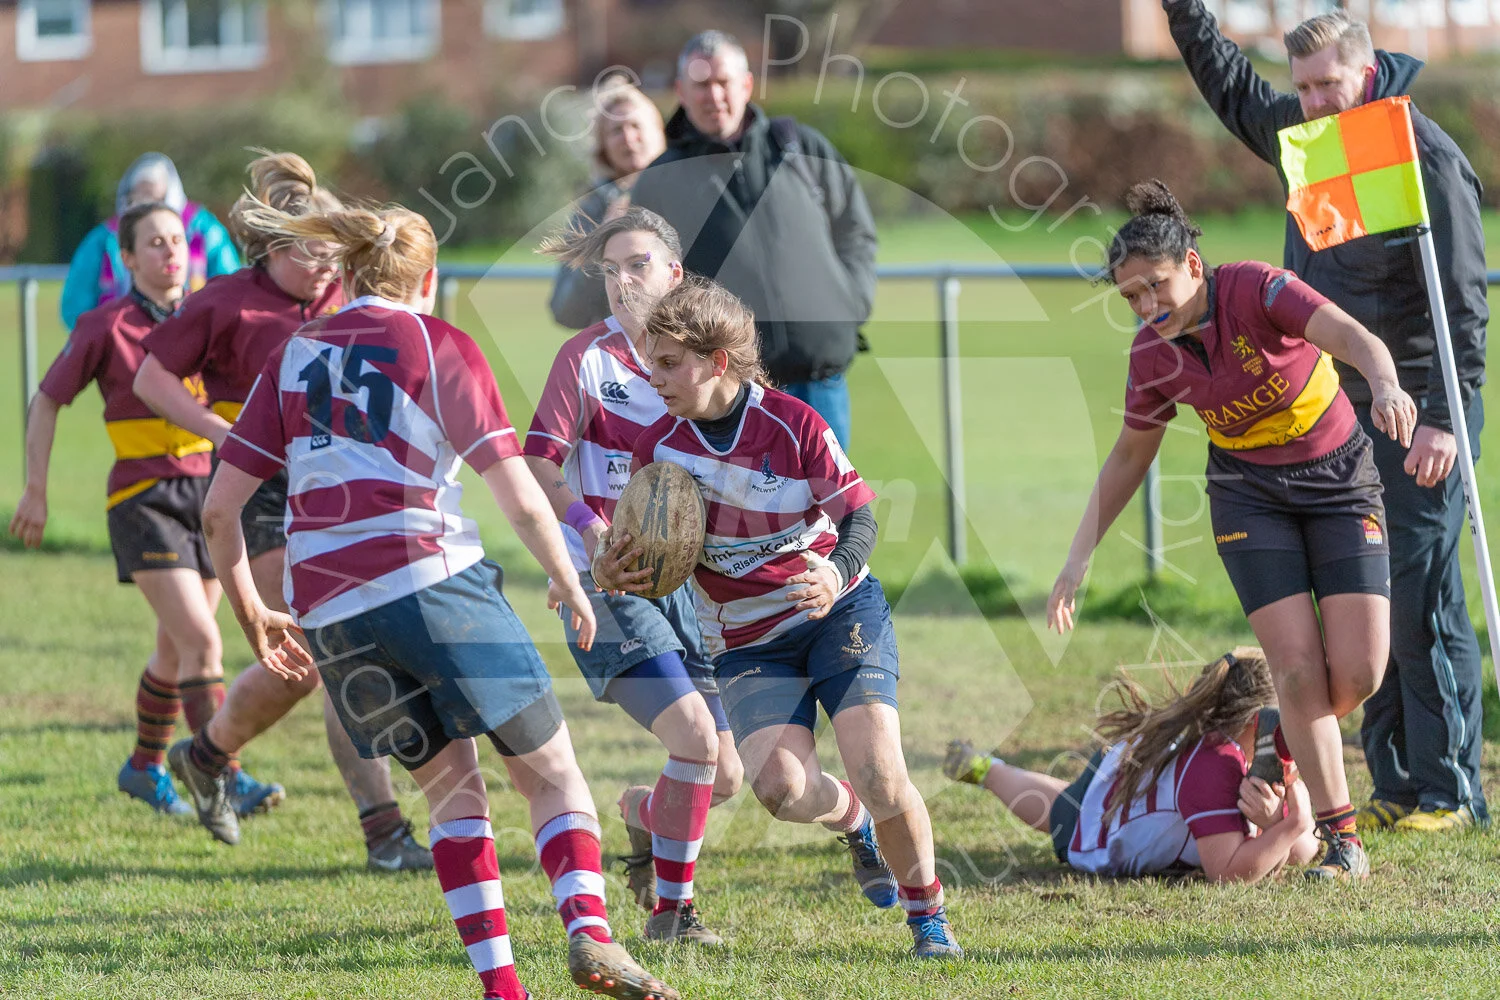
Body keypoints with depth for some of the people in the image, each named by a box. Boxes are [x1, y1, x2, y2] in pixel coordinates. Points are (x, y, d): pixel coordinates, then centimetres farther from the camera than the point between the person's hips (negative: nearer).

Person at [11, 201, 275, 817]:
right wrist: (35, 491, 1)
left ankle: (145, 767, 34)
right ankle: (227, 778, -21)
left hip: (205, 494, 5)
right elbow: (47, 401, 2)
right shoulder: (106, 327, -6)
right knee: (202, 643, -19)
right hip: (143, 502, -5)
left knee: (176, 651, 15)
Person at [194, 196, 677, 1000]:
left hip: (328, 614, 4)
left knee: (451, 787, 17)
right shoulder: (439, 344, 3)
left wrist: (251, 615, 22)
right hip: (432, 583, -4)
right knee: (552, 772, 6)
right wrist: (568, 584, 11)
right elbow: (519, 496, -4)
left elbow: (218, 510, 11)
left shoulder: (294, 354, 15)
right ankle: (588, 933, -17)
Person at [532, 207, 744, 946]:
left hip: (678, 582, 5)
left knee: (724, 778, 2)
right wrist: (594, 531, -26)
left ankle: (642, 813, 36)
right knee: (694, 737, -21)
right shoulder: (587, 358, -6)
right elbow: (537, 468, -10)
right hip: (606, 586, -5)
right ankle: (670, 908, -6)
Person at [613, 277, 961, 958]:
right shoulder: (658, 447, -4)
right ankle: (852, 821, 16)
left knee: (879, 775, -19)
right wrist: (613, 573, -21)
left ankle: (928, 914, 6)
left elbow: (859, 515, -8)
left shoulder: (792, 424, -13)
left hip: (840, 613, -2)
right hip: (746, 642, 2)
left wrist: (837, 573, -30)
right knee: (781, 787, -22)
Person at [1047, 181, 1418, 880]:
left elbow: (1351, 336, -38)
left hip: (1338, 478, -2)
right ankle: (1340, 837, -5)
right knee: (1299, 667, -14)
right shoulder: (1152, 356, -10)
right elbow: (1129, 457, 6)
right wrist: (1077, 559, 3)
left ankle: (1283, 744, 22)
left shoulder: (1255, 290, -23)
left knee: (1358, 672, -10)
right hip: (1248, 494, 2)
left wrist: (1384, 385, -61)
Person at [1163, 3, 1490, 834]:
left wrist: (1444, 417, -21)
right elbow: (1233, 90, 31)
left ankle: (1449, 791, -5)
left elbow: (1461, 301, -15)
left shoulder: (1426, 158, -13)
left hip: (1416, 416, -8)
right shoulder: (1302, 134, 10)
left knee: (1420, 601, -9)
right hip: (1338, 410, 8)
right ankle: (1395, 788, 12)